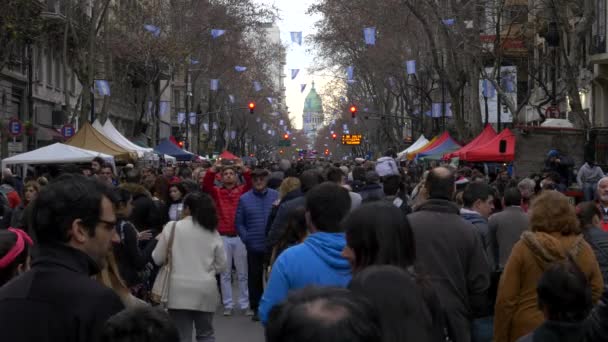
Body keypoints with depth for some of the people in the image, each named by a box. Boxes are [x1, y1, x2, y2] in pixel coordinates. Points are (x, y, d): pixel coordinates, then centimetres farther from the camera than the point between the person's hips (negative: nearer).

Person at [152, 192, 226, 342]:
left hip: (180, 291, -3)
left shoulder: (172, 227, -3)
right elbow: (221, 265, 10)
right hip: (205, 290, 3)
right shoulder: (213, 232, 6)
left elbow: (158, 259, 2)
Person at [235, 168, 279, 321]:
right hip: (254, 246, 1)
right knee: (254, 277, 9)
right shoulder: (244, 199, 2)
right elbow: (239, 223, 3)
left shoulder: (276, 196, -1)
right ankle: (255, 308, 20)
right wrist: (246, 239, -5)